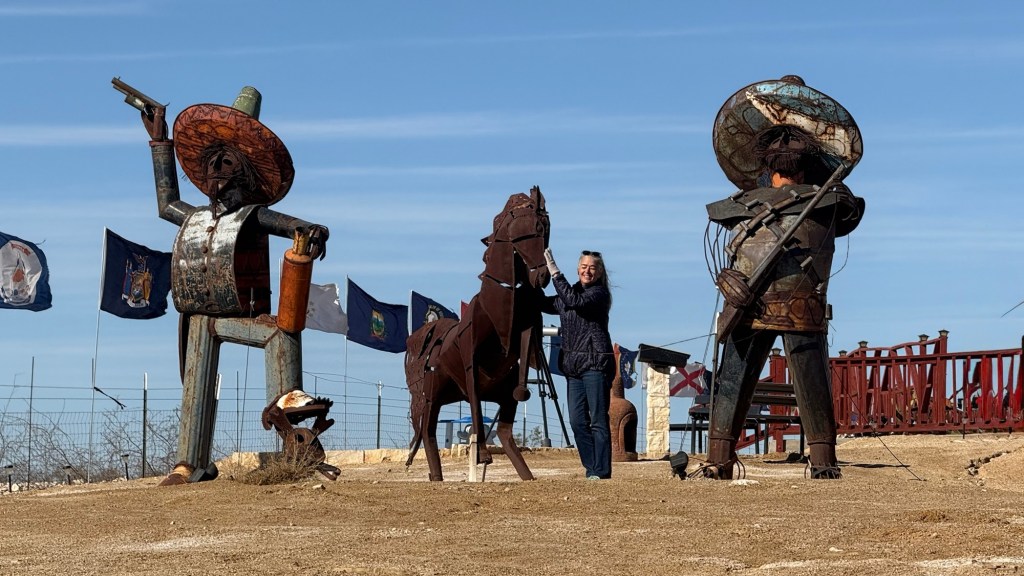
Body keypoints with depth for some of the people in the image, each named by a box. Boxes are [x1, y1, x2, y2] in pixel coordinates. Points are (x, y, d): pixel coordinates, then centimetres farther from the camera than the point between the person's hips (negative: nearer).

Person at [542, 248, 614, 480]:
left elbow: (574, 301, -22)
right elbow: (545, 304, 20)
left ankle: (601, 470, -2)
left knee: (598, 420, -5)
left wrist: (555, 272, -21)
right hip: (574, 365, 8)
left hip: (595, 363, -8)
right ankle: (592, 467, 15)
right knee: (577, 420, 6)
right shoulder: (571, 292, 17)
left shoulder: (599, 293, -6)